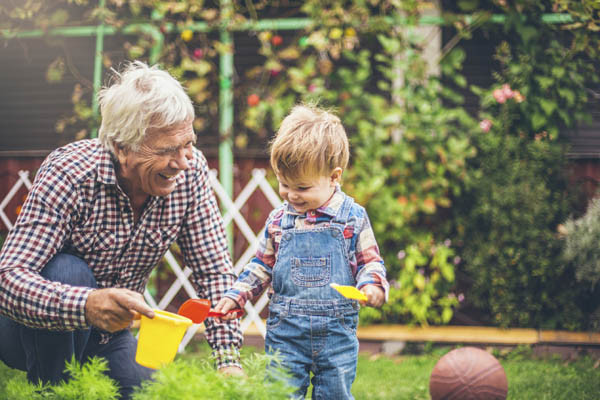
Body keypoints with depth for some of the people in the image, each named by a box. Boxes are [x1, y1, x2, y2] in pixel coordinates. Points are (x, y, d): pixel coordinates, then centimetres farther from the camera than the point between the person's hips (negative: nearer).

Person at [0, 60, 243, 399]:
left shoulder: (190, 171, -14)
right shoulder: (68, 174, -29)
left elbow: (214, 271, -10)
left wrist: (230, 359, -25)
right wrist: (87, 305, -56)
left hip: (108, 336, 5)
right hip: (38, 332, -5)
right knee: (67, 271, -33)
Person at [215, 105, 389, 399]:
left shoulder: (353, 217, -2)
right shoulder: (279, 220, 5)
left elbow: (370, 261, 5)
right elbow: (262, 265, 15)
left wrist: (372, 286, -16)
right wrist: (235, 296, 6)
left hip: (336, 331, -1)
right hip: (285, 331, 2)